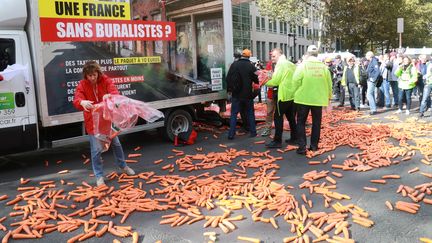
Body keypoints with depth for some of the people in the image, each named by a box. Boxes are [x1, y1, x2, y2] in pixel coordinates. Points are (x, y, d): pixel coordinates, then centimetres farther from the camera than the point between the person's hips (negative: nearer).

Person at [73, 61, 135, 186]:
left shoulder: (105, 80, -9)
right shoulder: (82, 85, -12)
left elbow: (115, 92, -22)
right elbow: (76, 100, -26)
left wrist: (109, 95, -47)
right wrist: (82, 102, -51)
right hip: (93, 121, -2)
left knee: (116, 143, 16)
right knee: (96, 149, -2)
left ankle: (123, 166, 39)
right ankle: (99, 175, 16)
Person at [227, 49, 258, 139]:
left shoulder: (234, 64, -4)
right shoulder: (251, 66, -8)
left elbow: (228, 78, 1)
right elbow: (256, 80, -1)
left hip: (236, 94, 0)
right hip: (248, 94, 0)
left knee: (234, 114, 5)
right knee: (250, 113, 15)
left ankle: (231, 134, -1)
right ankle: (252, 132, 20)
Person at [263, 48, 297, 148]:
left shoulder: (280, 64, -9)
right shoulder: (291, 64, 14)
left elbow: (275, 81, -14)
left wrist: (266, 83, 2)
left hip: (284, 95, -8)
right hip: (293, 94, 8)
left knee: (278, 117, -5)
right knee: (291, 117, 15)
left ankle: (277, 141, -6)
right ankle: (294, 138, 20)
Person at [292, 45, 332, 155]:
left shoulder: (302, 65, -8)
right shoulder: (323, 67, 2)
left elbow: (296, 81, -11)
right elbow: (329, 83, 6)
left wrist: (295, 94, 5)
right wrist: (328, 96, 21)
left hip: (303, 98, -3)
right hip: (318, 99, 3)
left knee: (301, 122, 5)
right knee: (316, 123, 13)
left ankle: (302, 146, -3)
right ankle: (314, 145, 18)